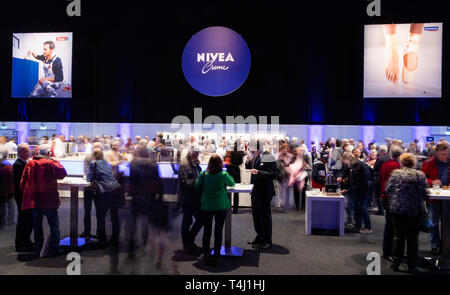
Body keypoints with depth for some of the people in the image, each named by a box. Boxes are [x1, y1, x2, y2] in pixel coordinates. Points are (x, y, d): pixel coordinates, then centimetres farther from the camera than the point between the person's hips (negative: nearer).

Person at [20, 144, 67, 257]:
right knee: (54, 225, 5)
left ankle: (39, 249, 21)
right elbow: (62, 173, -7)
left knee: (37, 225, 15)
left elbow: (23, 182, 8)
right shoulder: (50, 163, -12)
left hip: (33, 200, 5)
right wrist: (57, 162, 4)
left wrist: (26, 194, 18)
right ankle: (54, 249, 4)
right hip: (48, 200, -5)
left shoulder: (30, 163, 5)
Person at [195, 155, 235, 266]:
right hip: (221, 206, -1)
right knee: (218, 231, 8)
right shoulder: (224, 175, -11)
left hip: (206, 206, 1)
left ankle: (206, 254, 18)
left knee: (207, 230, 12)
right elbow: (232, 183, 7)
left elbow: (197, 186, 3)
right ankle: (216, 255, 14)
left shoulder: (203, 174, -8)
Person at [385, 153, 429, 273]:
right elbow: (425, 194, -6)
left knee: (398, 236, 12)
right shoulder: (420, 175, -5)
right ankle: (412, 266, 17)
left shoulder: (395, 173, -2)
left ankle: (396, 263, 17)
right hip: (414, 210, -1)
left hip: (397, 209, 1)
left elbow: (388, 190, -2)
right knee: (412, 238, 10)